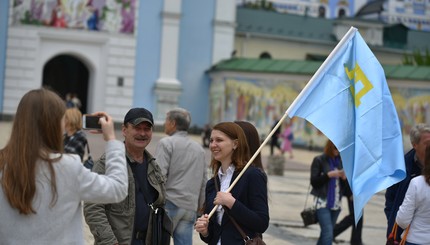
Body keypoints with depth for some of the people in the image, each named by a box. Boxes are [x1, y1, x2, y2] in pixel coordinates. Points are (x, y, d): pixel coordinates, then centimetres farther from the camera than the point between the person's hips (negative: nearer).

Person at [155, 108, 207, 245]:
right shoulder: (199, 148, 18)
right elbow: (203, 181, 19)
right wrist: (200, 204, 25)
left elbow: (159, 174, -12)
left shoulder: (166, 143, -3)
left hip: (169, 203, -6)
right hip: (190, 208, 6)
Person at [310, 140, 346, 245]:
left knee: (325, 233, 12)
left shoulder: (340, 161, 8)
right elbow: (313, 181, -9)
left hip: (335, 204, 5)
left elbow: (344, 185, 11)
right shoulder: (319, 160, -4)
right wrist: (329, 175, -17)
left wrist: (344, 177, -10)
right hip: (322, 202, -5)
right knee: (328, 234, -13)